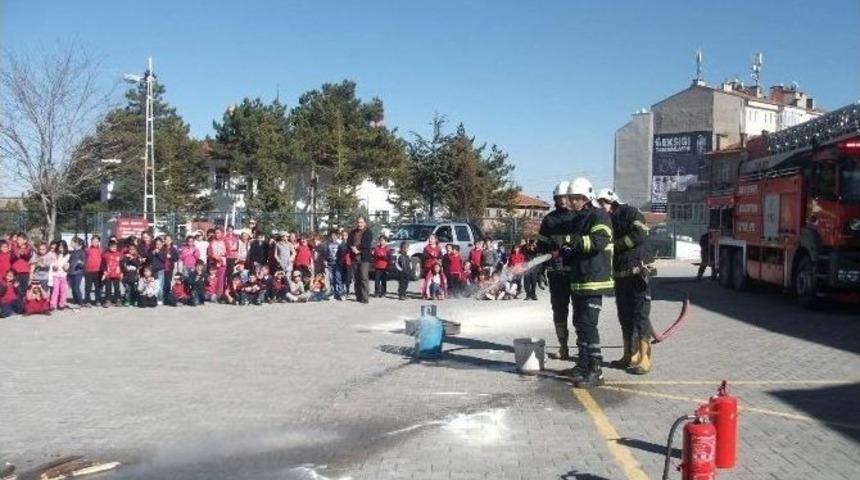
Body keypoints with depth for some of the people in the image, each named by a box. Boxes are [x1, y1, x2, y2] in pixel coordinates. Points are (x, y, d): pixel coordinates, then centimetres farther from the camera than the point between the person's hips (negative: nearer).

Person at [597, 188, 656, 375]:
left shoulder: (630, 212, -4)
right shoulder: (609, 221, 18)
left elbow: (639, 235, -18)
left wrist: (615, 244, -11)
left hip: (637, 270, -8)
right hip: (620, 273, 8)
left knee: (640, 314, -8)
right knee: (624, 315, 11)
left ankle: (644, 359, -6)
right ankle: (630, 356, 21)